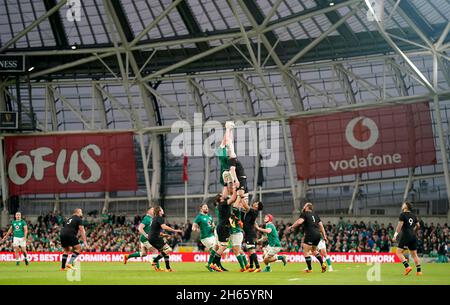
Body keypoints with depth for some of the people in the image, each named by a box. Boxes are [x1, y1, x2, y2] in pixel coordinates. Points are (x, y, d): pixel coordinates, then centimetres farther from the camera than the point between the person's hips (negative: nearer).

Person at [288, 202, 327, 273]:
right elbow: (321, 226, 18)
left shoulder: (304, 214, -1)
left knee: (306, 252, 1)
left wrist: (292, 227, -8)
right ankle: (323, 264, 18)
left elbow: (299, 221, -19)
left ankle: (310, 269, 1)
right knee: (314, 250, 28)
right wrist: (324, 236, 19)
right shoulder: (315, 215, 20)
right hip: (318, 235, 8)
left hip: (310, 235, -8)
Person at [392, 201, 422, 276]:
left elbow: (400, 225, -14)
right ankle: (419, 271, 5)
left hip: (405, 236, -7)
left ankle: (407, 267, -18)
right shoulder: (413, 215, 13)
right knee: (414, 254, 10)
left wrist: (395, 235, -14)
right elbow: (418, 226, 18)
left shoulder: (402, 214, -6)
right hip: (413, 236, 7)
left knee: (399, 252, -2)